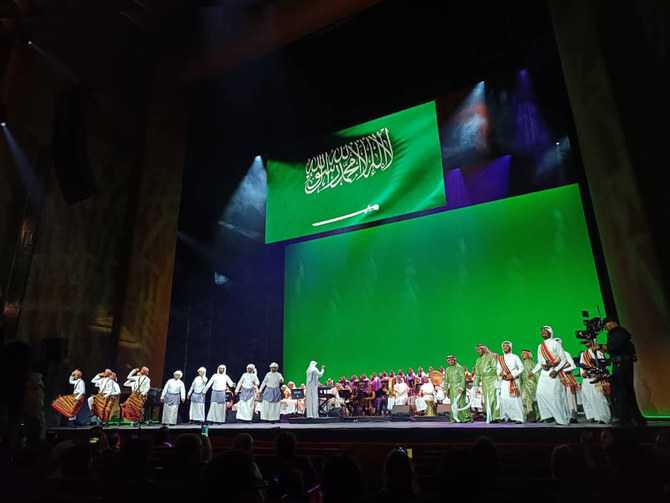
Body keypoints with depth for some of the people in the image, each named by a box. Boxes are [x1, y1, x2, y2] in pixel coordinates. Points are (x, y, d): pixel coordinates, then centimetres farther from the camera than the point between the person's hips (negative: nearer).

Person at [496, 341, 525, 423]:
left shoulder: (515, 357, 3)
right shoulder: (500, 359, 13)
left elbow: (521, 368, 0)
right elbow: (498, 369, 17)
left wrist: (512, 375, -10)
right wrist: (500, 373, -6)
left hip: (514, 381, -3)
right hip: (504, 381, 3)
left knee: (515, 398, -11)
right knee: (504, 398, -8)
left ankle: (519, 418, -5)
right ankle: (508, 416, 2)